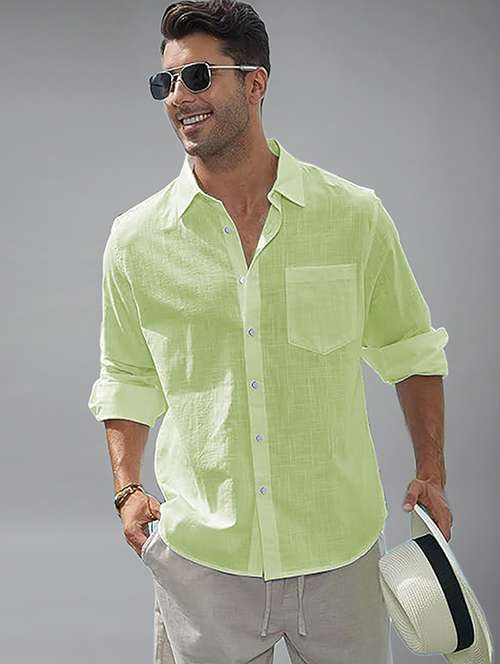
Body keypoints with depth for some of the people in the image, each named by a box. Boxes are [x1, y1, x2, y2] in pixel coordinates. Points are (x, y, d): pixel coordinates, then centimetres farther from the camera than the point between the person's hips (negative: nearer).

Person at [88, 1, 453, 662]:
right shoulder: (136, 239, -1)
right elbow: (128, 379, 9)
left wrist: (431, 472, 3)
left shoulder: (355, 215, -3)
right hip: (200, 553, 0)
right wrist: (127, 488, -2)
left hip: (342, 550, 0)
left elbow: (409, 349, 8)